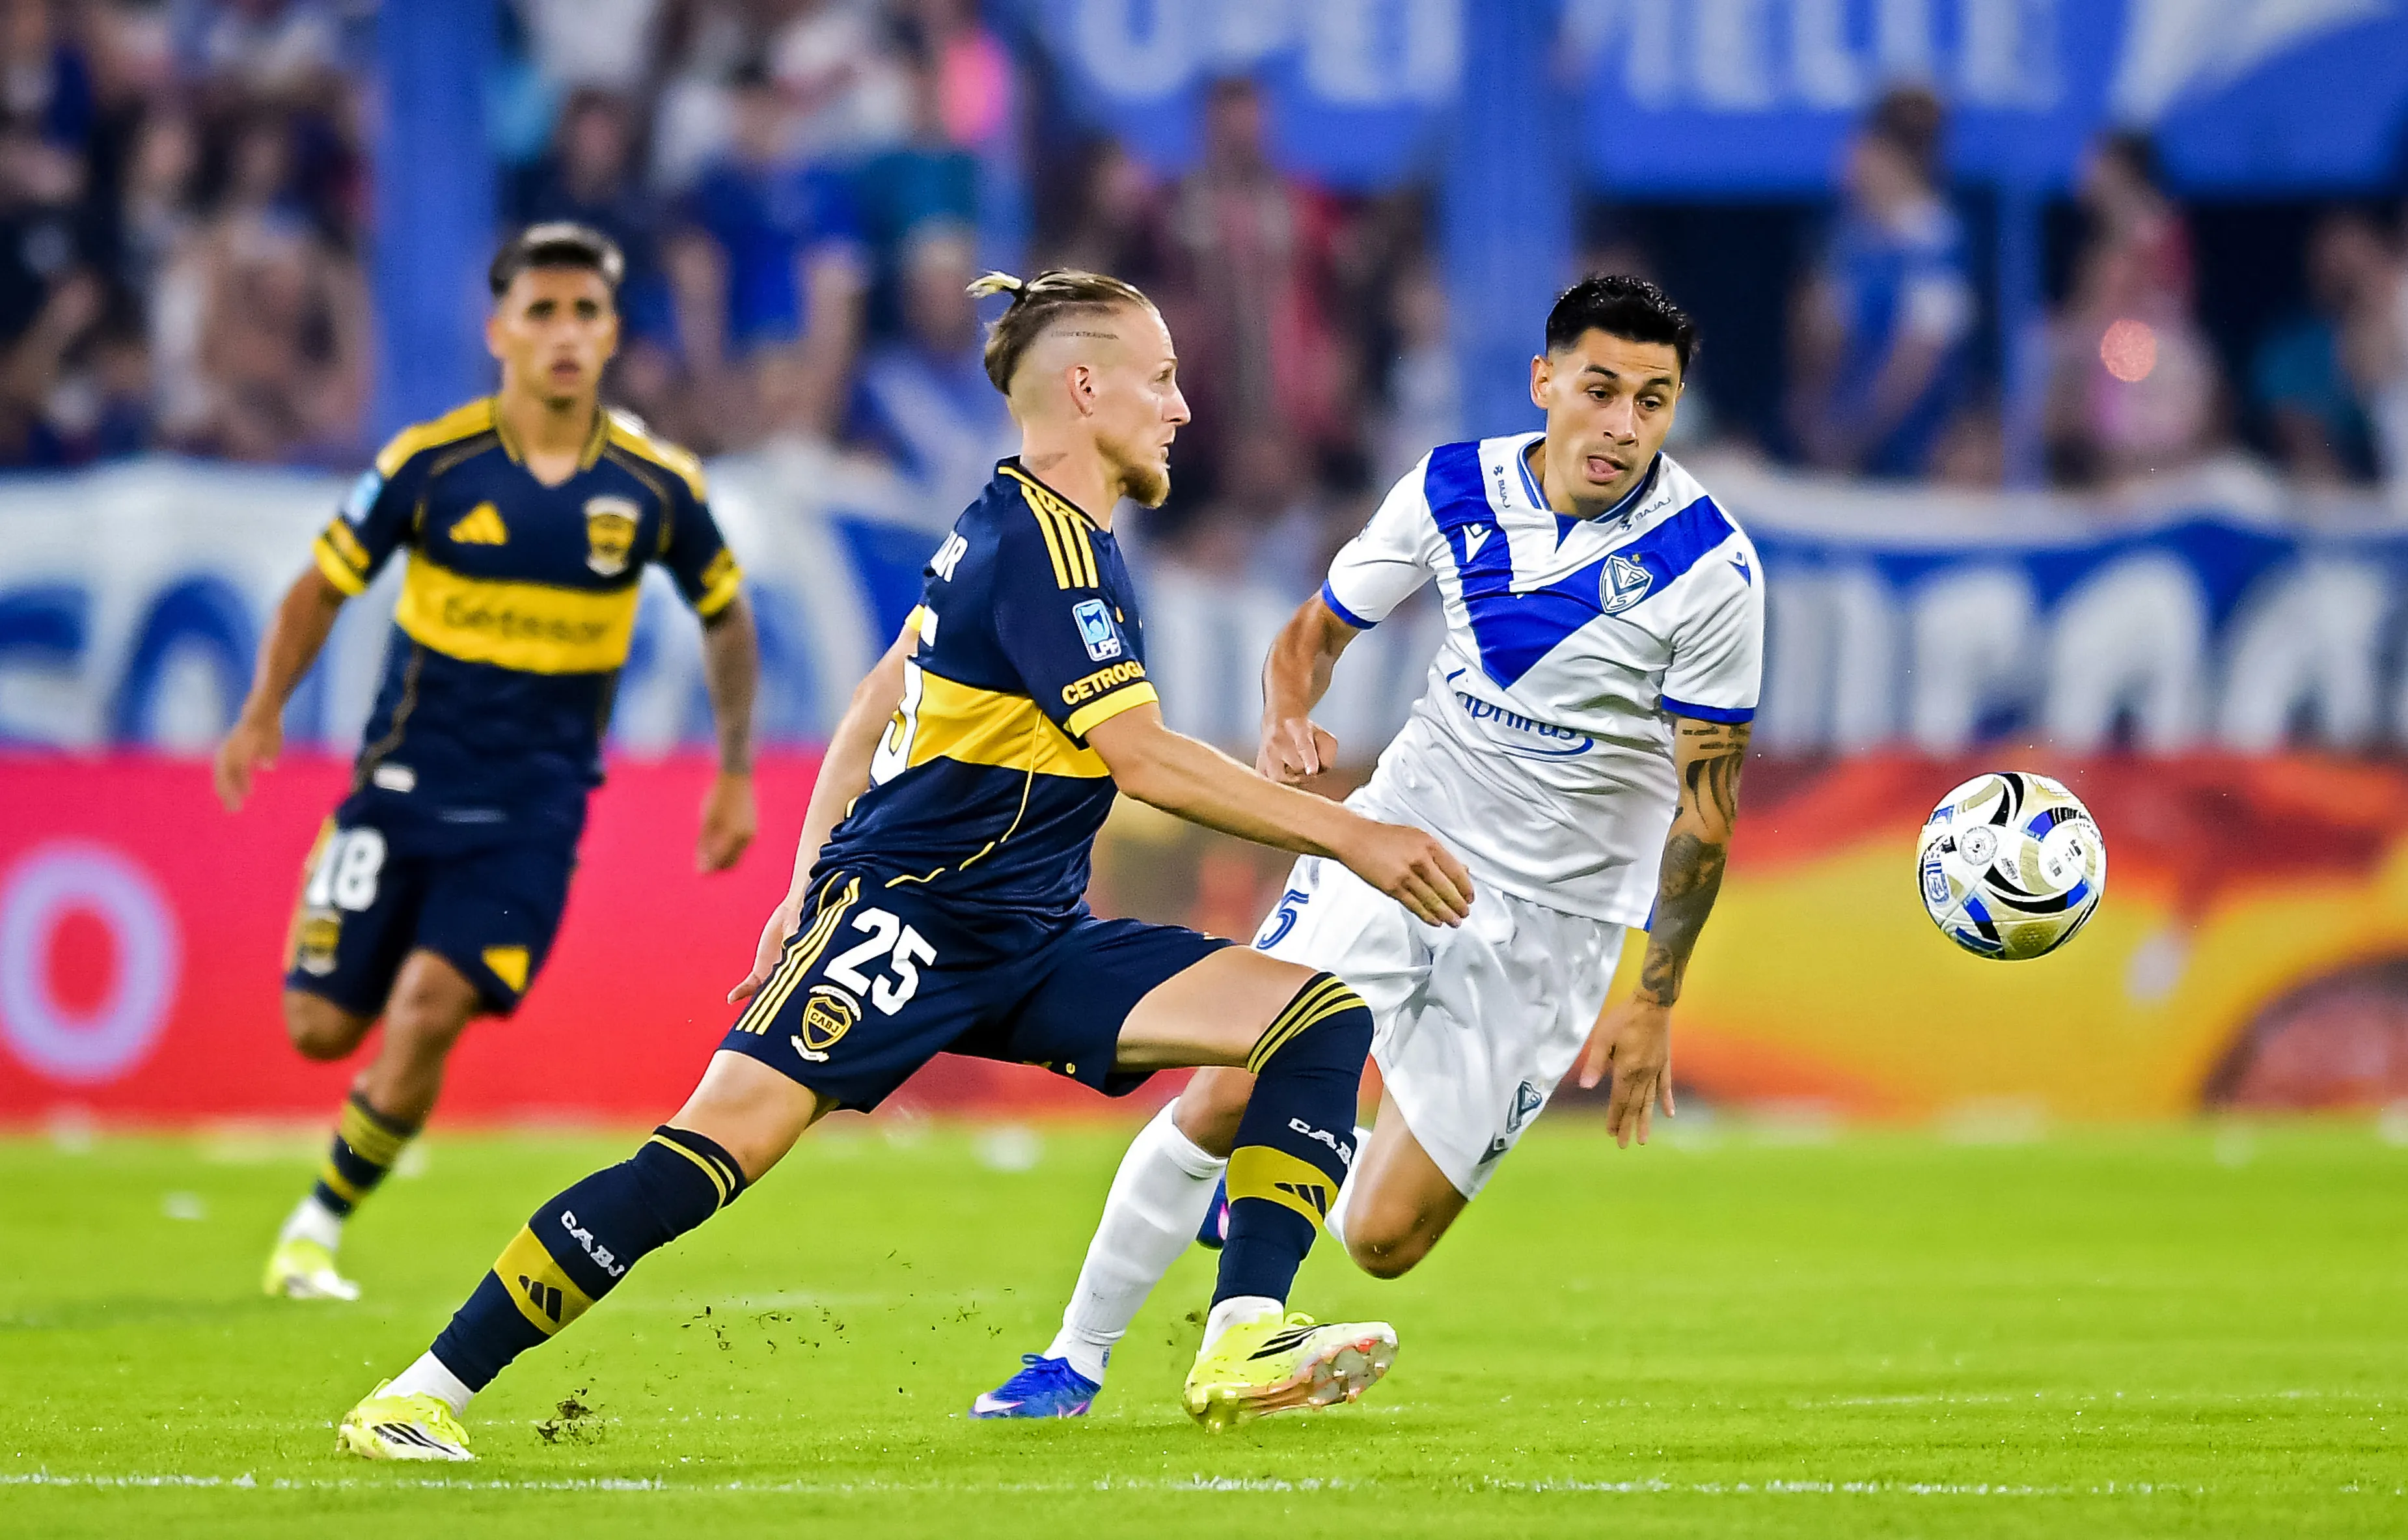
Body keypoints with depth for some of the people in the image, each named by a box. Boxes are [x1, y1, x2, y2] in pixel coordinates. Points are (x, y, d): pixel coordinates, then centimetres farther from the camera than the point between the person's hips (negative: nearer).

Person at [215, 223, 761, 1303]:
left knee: (429, 1011, -17)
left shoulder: (656, 485, -4)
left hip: (534, 804, 0)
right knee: (322, 1029, -3)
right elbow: (323, 585, 4)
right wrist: (263, 713, -8)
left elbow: (724, 613, 13)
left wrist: (735, 772, 12)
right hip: (407, 779, 0)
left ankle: (320, 1224, 2)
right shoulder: (431, 463, -8)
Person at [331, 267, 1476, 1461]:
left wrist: (808, 888, 23)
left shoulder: (1018, 528, 17)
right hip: (902, 913, -10)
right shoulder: (1043, 547, -13)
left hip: (1029, 941, 10)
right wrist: (1349, 836, -18)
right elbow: (1144, 757, -20)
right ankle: (422, 1396, -15)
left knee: (1323, 1018, -5)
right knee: (725, 1138, -22)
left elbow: (877, 706, 22)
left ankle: (1243, 1345, -18)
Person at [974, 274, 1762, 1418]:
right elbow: (1316, 630, 8)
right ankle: (1074, 1361, 4)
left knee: (1381, 1241, -7)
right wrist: (1286, 719, -16)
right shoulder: (1452, 489, -5)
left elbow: (1707, 799, -8)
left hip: (1554, 915, -2)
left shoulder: (1710, 571, -15)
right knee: (1229, 1096, -14)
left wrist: (1654, 1000, -8)